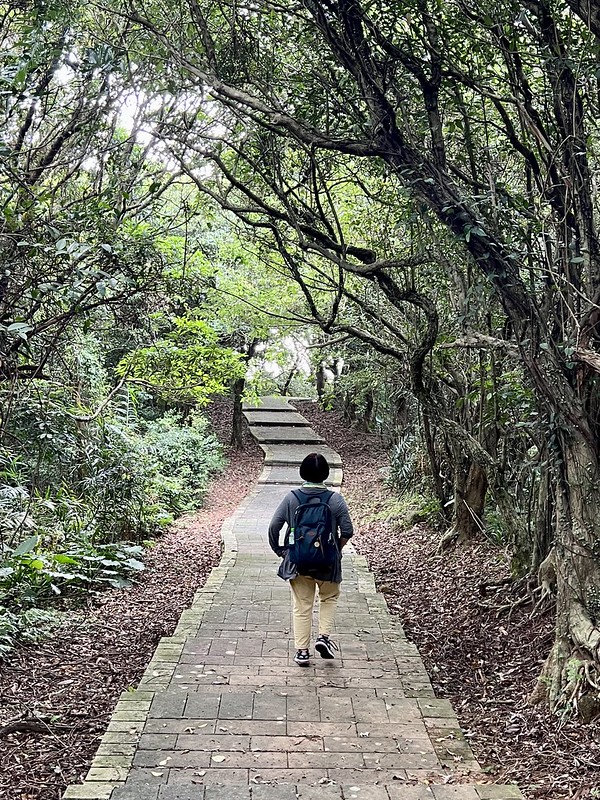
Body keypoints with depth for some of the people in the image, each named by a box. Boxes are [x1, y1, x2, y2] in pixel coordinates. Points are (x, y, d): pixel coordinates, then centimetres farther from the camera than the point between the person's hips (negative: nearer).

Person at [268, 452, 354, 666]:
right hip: (327, 563, -1)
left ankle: (302, 651, 17)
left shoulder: (291, 498, -8)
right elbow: (347, 531, -11)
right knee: (329, 598, 25)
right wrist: (336, 549, 7)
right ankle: (323, 636, 11)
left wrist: (279, 550, 6)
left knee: (302, 606, 13)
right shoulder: (336, 500, -12)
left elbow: (274, 527, -8)